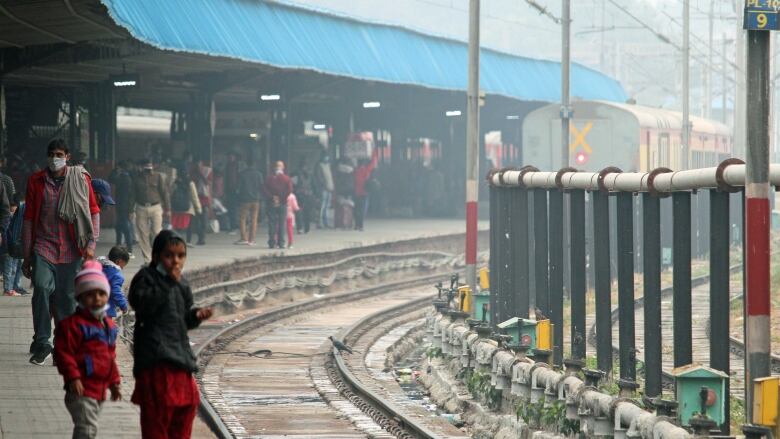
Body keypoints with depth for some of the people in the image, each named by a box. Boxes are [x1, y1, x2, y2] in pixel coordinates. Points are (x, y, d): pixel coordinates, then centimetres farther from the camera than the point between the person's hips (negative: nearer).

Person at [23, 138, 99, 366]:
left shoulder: (81, 179, 3)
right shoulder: (36, 181, 5)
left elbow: (93, 211, 7)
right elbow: (28, 218, 9)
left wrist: (91, 243, -3)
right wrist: (27, 255, 7)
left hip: (71, 251, 0)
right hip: (44, 247, 0)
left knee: (67, 298, 4)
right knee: (41, 288, -21)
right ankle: (42, 344, -15)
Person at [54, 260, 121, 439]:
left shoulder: (108, 325, 15)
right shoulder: (73, 323, -12)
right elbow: (63, 352, -16)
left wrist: (114, 381, 23)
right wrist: (73, 377, -22)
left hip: (100, 389, 8)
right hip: (82, 389, -8)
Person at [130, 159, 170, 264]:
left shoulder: (158, 177, 6)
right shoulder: (137, 179, 10)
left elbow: (164, 193, 5)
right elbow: (133, 195, 14)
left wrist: (167, 209, 0)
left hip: (155, 207, -2)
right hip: (141, 208, 2)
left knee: (157, 233, -9)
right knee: (143, 235, 1)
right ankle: (147, 260, 7)